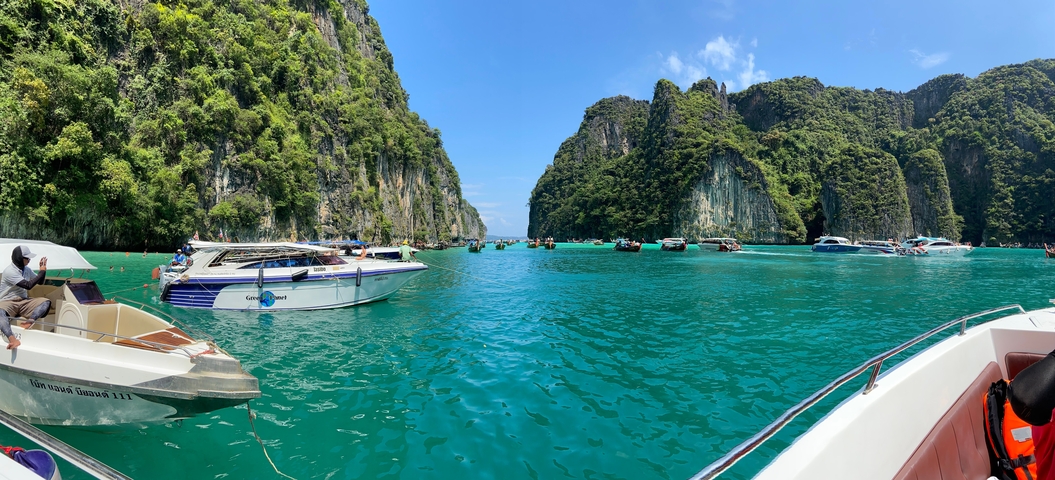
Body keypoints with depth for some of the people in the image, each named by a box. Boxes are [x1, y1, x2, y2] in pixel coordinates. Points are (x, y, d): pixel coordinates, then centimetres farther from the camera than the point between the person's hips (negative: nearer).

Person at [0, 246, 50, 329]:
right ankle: (10, 336, -59)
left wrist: (43, 269, 4)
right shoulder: (9, 271, -14)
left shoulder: (27, 269, 8)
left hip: (23, 302, 6)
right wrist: (42, 272, -12)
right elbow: (28, 285, -21)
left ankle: (29, 321, -44)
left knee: (46, 302, -22)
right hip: (7, 302, -6)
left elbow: (40, 282, 21)